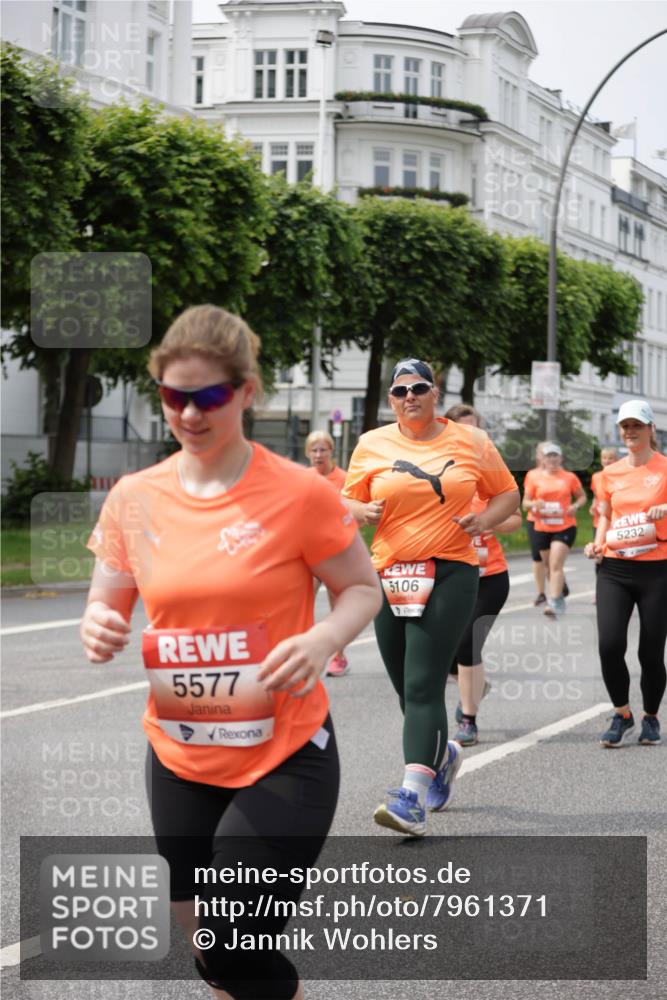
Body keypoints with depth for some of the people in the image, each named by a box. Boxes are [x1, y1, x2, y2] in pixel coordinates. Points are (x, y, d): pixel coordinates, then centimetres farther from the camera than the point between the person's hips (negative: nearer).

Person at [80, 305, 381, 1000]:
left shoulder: (299, 494, -13)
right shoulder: (134, 499, -2)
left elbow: (362, 588, -2)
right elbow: (107, 604, 8)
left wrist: (323, 639, -23)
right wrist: (99, 627, -16)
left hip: (284, 759, -4)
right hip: (179, 757, 5)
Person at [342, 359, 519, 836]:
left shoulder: (469, 441, 5)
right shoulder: (372, 445, 7)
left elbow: (507, 493, 14)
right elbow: (348, 503, 13)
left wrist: (484, 520, -5)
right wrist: (363, 512, -10)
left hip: (450, 574, -3)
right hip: (391, 576, 3)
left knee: (423, 686, -15)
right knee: (408, 689, 10)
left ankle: (413, 797, -20)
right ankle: (442, 754, 41)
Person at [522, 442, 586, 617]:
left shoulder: (570, 477, 1)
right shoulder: (535, 477, 3)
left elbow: (582, 496, 13)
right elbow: (525, 503, 6)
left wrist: (575, 506, -8)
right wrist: (533, 504, -17)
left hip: (565, 527, -3)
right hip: (542, 528, 3)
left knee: (556, 564, -16)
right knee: (549, 566, 13)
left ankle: (554, 602, -21)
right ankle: (558, 595, 34)